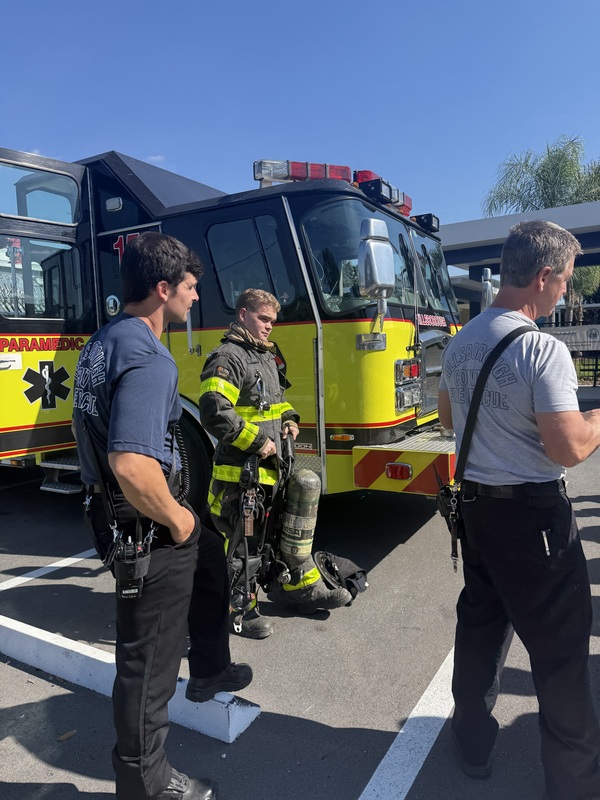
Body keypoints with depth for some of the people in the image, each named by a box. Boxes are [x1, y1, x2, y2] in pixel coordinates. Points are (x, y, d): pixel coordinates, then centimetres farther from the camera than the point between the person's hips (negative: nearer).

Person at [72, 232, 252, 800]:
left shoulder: (103, 341, 7)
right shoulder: (148, 358, -26)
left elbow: (98, 428, 17)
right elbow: (131, 463, -37)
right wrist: (175, 518, -20)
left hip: (113, 508, 10)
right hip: (145, 526, -10)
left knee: (209, 558, 29)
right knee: (149, 654, 7)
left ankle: (209, 672, 49)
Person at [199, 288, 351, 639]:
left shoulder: (267, 356, 15)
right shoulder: (228, 357, -15)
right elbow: (215, 413, -26)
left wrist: (289, 419, 10)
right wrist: (257, 441, -21)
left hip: (272, 465, 10)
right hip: (240, 470, -10)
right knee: (242, 541, 2)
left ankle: (305, 589, 34)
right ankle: (239, 610, 19)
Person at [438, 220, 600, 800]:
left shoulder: (459, 342, 4)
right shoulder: (542, 349, -21)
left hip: (474, 503, 8)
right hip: (532, 513, -7)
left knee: (480, 623, 20)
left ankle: (473, 743, 37)